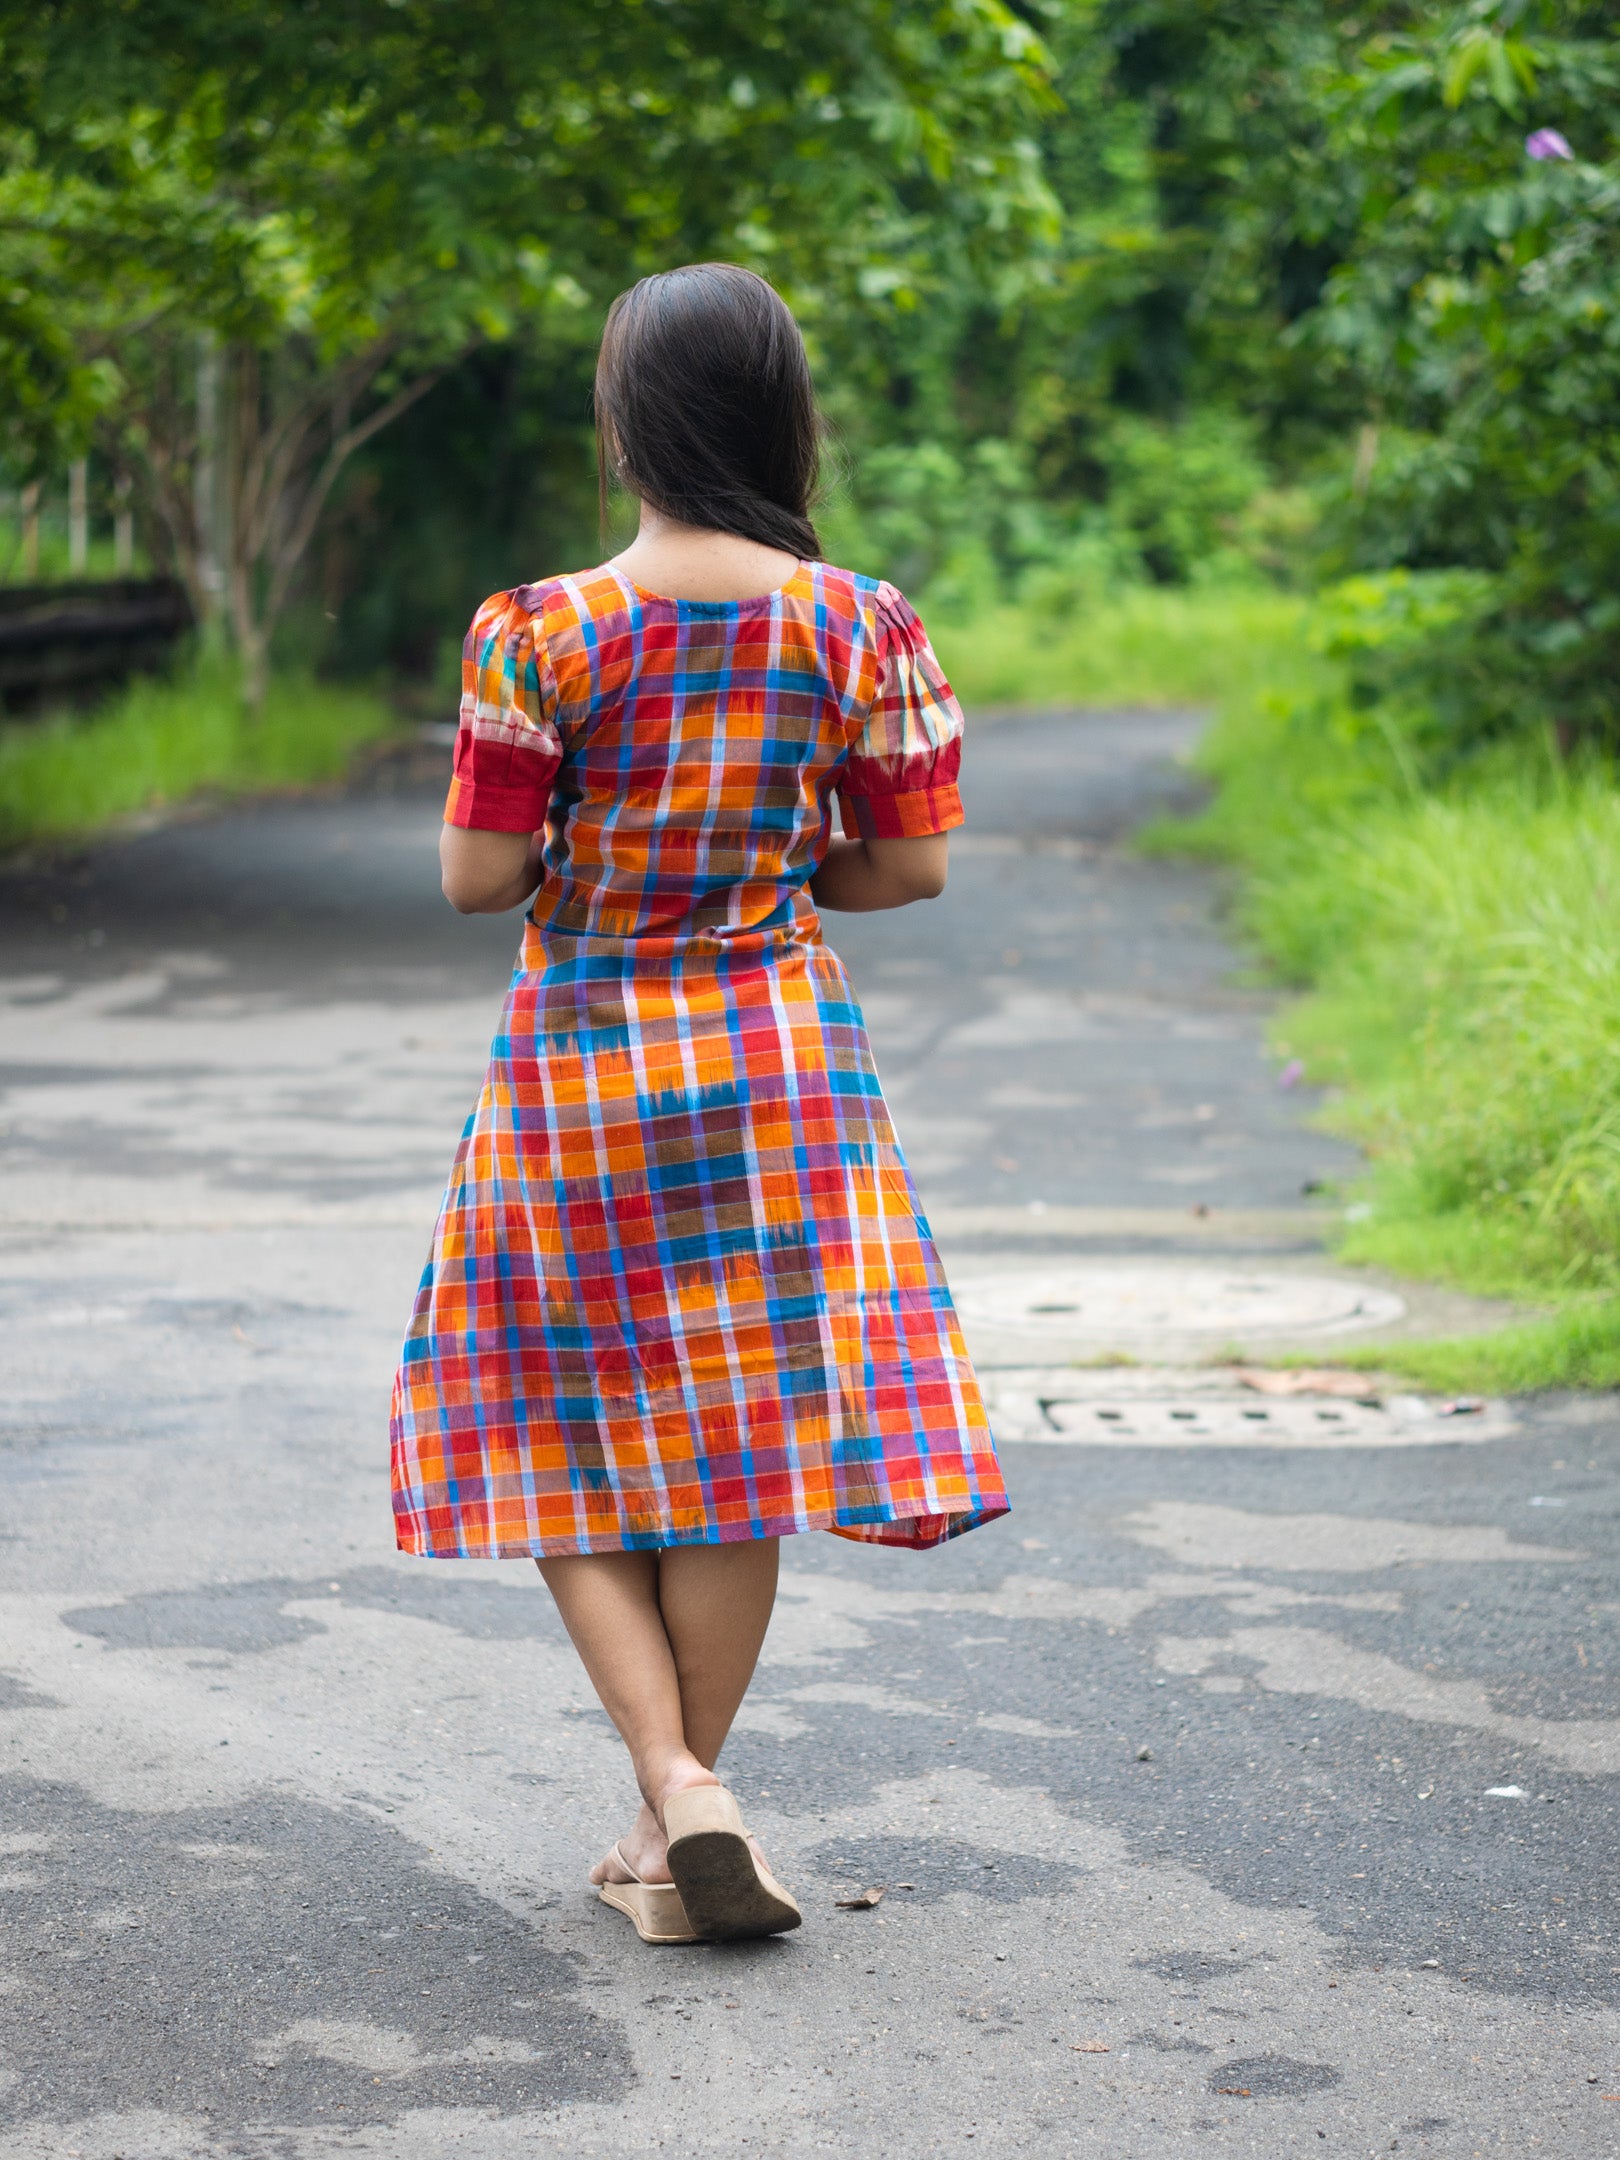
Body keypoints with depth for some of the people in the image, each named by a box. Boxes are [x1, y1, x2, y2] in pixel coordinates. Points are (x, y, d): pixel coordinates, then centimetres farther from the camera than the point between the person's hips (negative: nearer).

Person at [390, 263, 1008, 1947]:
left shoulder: (537, 636, -15)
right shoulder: (862, 628, -7)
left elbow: (476, 877, -12)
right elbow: (909, 865, -1)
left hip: (578, 1064, -2)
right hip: (781, 1060, 2)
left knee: (562, 1433, 11)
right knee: (740, 1430, 11)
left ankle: (673, 1780, -5)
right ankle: (679, 1825, 17)